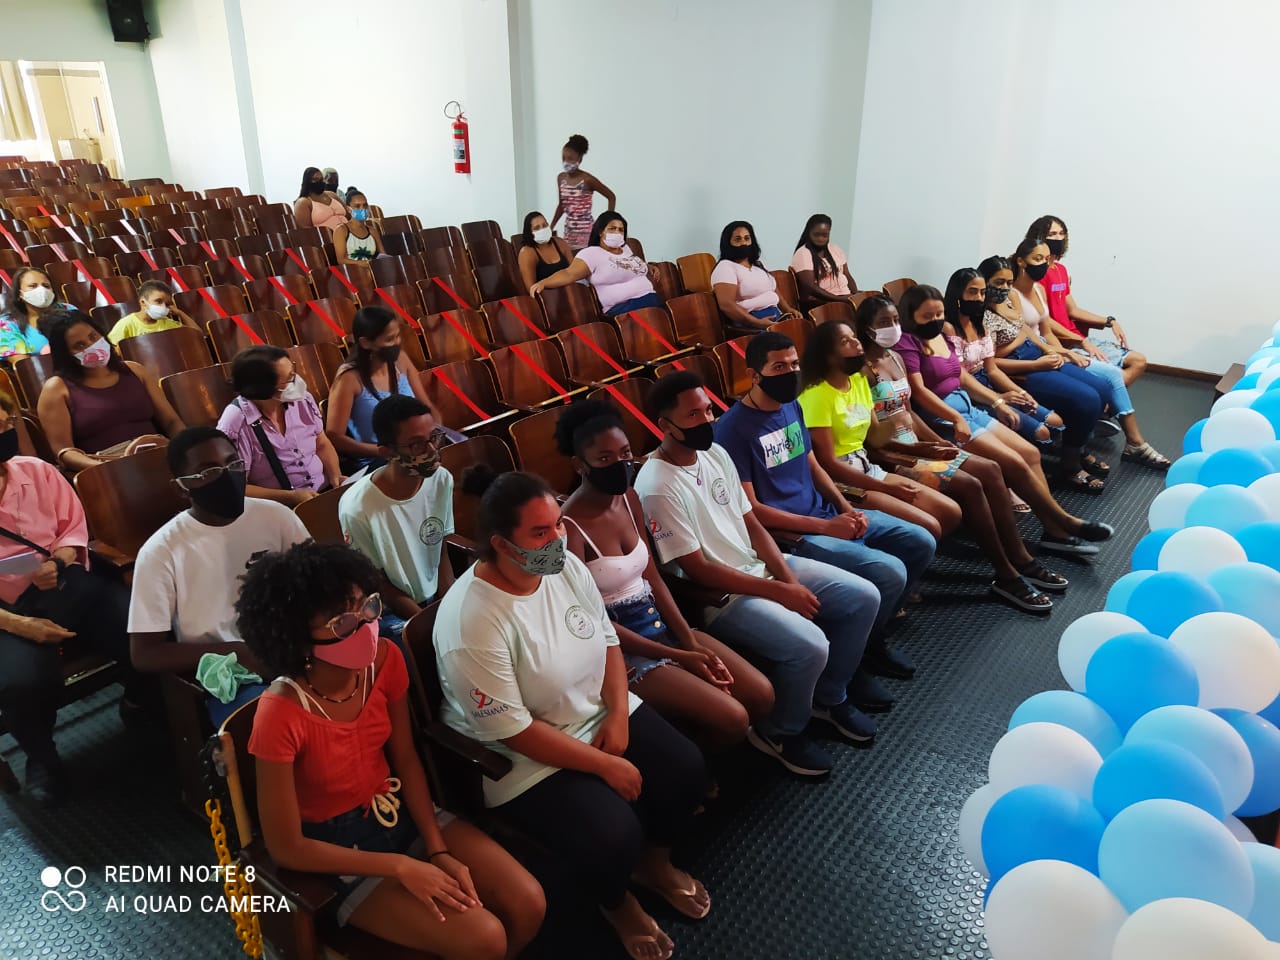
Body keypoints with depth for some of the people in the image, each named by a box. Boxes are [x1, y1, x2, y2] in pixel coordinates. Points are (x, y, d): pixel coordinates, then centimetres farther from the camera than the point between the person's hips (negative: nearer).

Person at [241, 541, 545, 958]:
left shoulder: (385, 660, -14)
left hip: (400, 812, 5)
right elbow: (287, 848, -20)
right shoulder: (281, 715, -30)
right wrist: (401, 867, -20)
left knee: (529, 904, -7)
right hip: (337, 848, -5)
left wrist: (438, 851, -9)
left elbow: (406, 759, 0)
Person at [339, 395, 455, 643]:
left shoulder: (442, 480, -11)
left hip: (438, 596, 5)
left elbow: (441, 552, 1)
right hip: (391, 611, -5)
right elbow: (381, 587, -12)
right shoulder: (357, 510, -25)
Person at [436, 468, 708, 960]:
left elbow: (607, 640, 6)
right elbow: (513, 731, -25)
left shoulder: (567, 567, -7)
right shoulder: (473, 622, -29)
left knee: (686, 770, -5)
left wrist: (617, 714, -10)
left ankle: (654, 862, 26)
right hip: (522, 758, -7)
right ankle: (616, 903, 15)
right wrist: (605, 765, -21)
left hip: (599, 714, 7)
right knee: (613, 834, -23)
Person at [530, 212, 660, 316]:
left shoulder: (626, 248, 24)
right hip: (622, 307, -7)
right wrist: (543, 282, -28)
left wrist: (648, 267, 29)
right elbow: (569, 274, -14)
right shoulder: (591, 253, 1)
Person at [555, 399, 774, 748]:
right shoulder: (570, 526, -21)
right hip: (619, 646, -7)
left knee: (761, 695, -3)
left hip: (659, 622, 8)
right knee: (732, 719, -18)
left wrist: (691, 642, -6)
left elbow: (653, 579, 7)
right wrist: (678, 657, -18)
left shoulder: (628, 498, 4)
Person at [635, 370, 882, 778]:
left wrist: (788, 576, -6)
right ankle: (780, 732, 3)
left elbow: (752, 524, 9)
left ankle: (829, 696, 21)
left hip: (760, 566, 9)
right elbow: (697, 571, -21)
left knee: (863, 597, 2)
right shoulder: (658, 488, -22)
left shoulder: (715, 452, 3)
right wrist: (778, 592, -18)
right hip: (718, 595, -8)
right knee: (809, 645, -27)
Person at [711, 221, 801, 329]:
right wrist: (757, 323, -23)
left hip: (776, 318, 8)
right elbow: (726, 305, -17)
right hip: (750, 325, -8)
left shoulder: (758, 264, 22)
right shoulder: (725, 267, -5)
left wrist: (788, 310, 7)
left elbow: (774, 292, 27)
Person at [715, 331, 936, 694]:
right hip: (790, 536, -9)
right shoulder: (732, 429, -17)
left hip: (827, 515, 9)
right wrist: (825, 526, -19)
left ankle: (872, 638, 19)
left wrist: (847, 508, 0)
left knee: (920, 543, 6)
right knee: (889, 572, -22)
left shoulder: (792, 407, 10)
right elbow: (749, 509, -20)